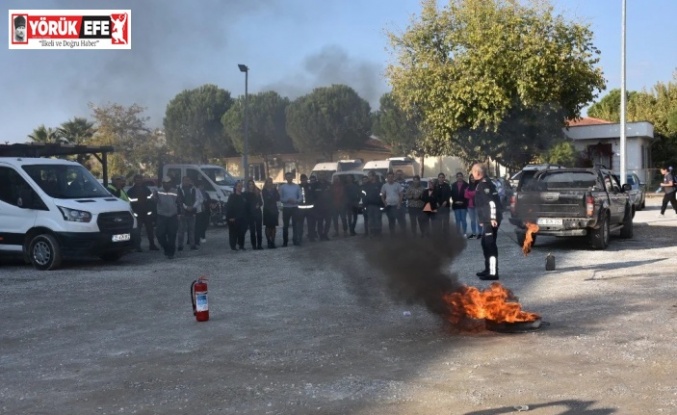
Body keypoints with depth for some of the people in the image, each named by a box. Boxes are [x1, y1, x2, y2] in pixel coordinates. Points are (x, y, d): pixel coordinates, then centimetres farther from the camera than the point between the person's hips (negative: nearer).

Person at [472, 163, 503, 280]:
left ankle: (493, 273, -10)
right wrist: (483, 220, 26)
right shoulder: (483, 183, 17)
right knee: (486, 244, 18)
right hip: (487, 220, 10)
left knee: (490, 245, -10)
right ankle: (489, 269, 27)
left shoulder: (484, 184, -14)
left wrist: (493, 218, -24)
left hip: (490, 220, -10)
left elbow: (492, 202, -22)